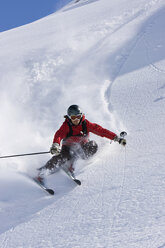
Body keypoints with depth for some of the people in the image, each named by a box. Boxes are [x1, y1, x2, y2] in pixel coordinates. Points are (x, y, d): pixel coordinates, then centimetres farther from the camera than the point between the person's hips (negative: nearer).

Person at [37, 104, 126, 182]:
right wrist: (55, 145, -53)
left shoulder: (85, 124, -9)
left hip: (82, 146, 2)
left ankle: (72, 161, -22)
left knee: (93, 146, -27)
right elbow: (59, 135, -31)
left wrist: (116, 138, -15)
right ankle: (43, 170, -20)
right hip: (68, 147, -2)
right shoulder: (66, 125, -14)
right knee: (62, 157, -34)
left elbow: (100, 130, -10)